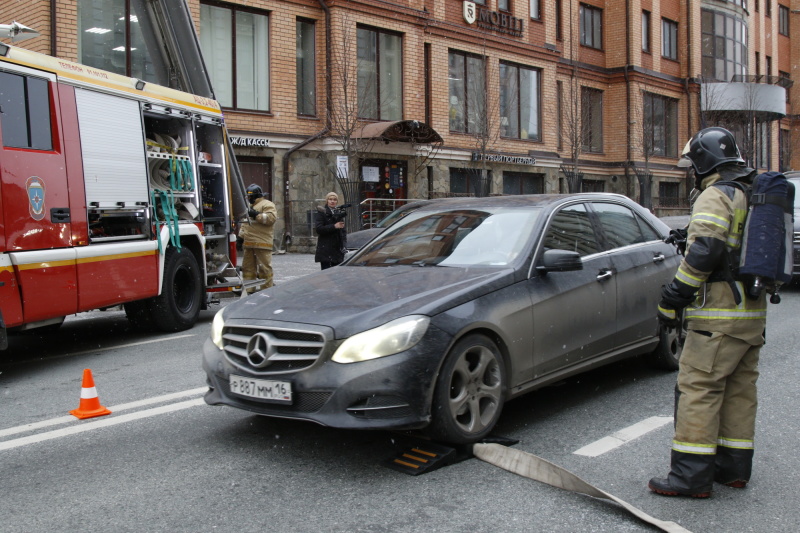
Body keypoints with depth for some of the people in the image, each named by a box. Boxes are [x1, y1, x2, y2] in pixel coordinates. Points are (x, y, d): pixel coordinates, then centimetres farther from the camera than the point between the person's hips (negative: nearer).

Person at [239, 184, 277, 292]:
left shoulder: (267, 205, 0)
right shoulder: (250, 207, 28)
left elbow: (271, 218, -17)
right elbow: (244, 224, 32)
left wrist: (257, 215, -18)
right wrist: (241, 237, 24)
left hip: (262, 243, -9)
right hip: (248, 243, 9)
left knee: (264, 268, -7)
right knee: (247, 267, 9)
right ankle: (249, 290, 14)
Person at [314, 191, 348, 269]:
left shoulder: (339, 213, 17)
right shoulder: (321, 212, 0)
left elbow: (343, 231, 16)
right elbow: (318, 229, -12)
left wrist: (344, 246, 2)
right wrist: (334, 226, -18)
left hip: (337, 249, 5)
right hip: (325, 249, -5)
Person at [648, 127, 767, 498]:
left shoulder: (716, 196, -11)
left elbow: (703, 252, -22)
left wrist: (672, 298, -16)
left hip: (720, 314, -10)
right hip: (753, 313, 10)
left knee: (698, 388, -7)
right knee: (739, 389, 14)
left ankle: (691, 475, -6)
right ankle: (734, 468, 21)